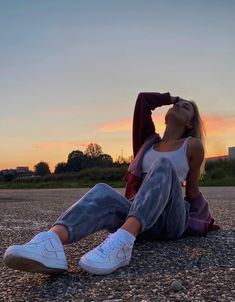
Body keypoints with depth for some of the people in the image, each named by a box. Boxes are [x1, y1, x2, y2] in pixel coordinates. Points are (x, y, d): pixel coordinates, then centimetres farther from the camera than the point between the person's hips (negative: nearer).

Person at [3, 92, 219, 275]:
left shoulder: (192, 145, 9)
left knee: (163, 166, -33)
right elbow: (143, 99, 15)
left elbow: (192, 191, 16)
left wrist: (199, 223, 24)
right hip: (136, 216, 3)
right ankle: (52, 241, -65)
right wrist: (172, 99, 29)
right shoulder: (150, 140, 20)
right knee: (103, 194, -32)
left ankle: (122, 241, -59)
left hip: (171, 220, -3)